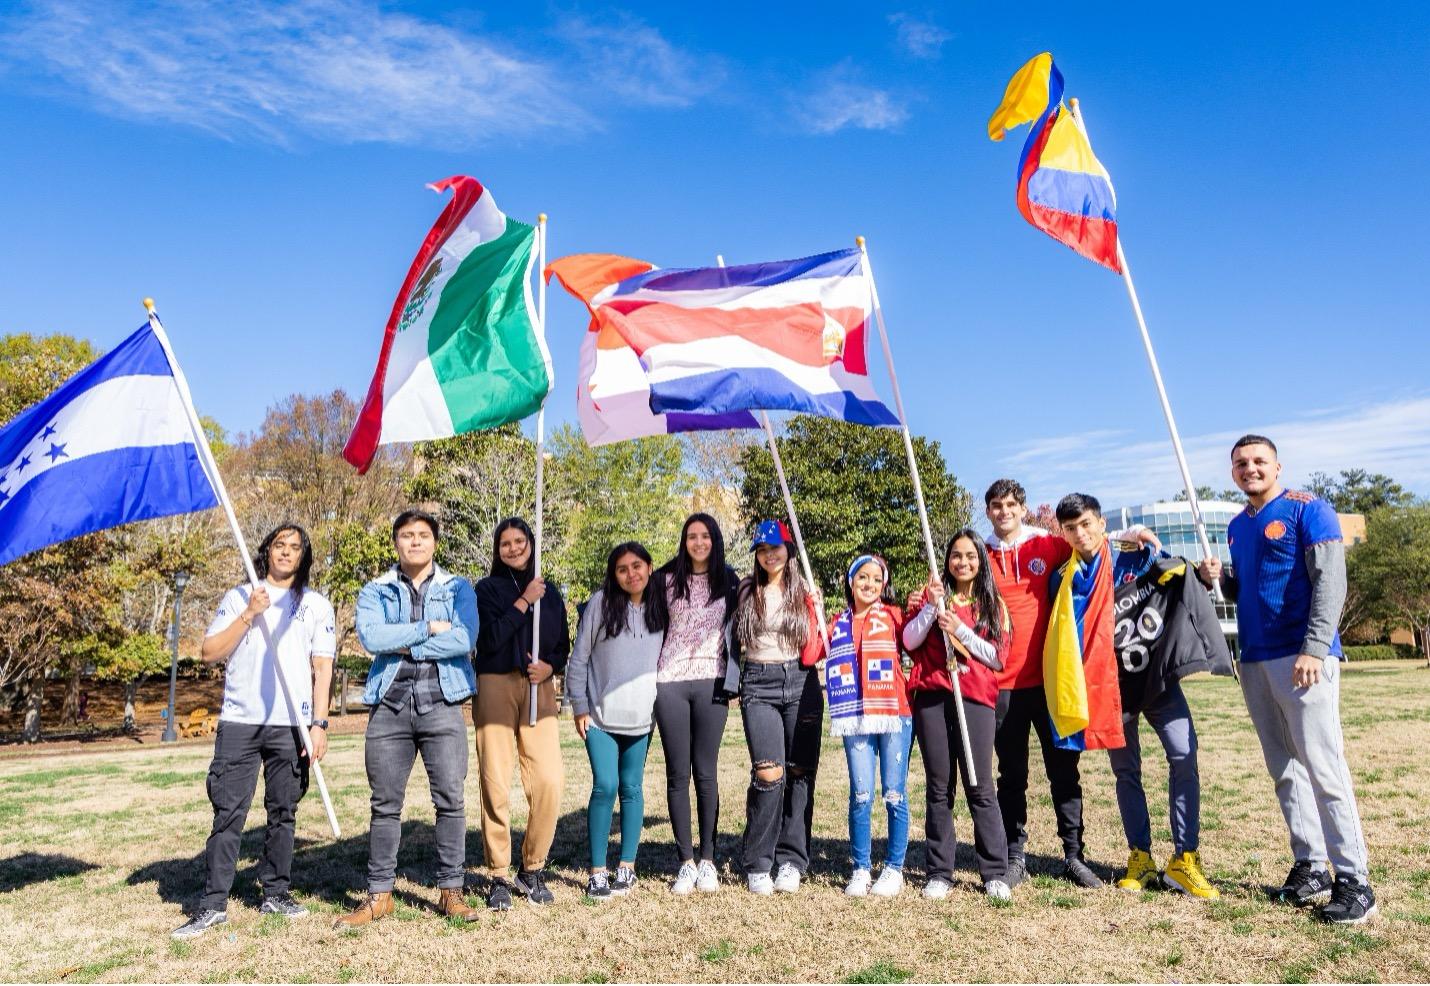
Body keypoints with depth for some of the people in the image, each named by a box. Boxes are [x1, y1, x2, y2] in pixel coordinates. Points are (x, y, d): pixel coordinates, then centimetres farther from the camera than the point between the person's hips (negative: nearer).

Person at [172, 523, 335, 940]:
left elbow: (322, 667, 5)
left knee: (283, 812, 7)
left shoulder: (317, 605, 10)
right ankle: (213, 903, 4)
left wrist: (318, 722, -3)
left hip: (291, 725, 1)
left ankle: (275, 893, 19)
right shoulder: (239, 597, 10)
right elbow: (209, 653, 2)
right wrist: (249, 616, -9)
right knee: (228, 812, -2)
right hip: (239, 722, 0)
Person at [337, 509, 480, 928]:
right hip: (389, 707, 1)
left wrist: (404, 645, -9)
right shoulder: (375, 591, 10)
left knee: (450, 800, 0)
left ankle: (451, 891, 11)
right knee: (385, 804, 7)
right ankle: (379, 894, 18)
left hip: (442, 705, -1)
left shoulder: (458, 588, 8)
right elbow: (370, 636, -10)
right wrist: (428, 628, -10)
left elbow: (465, 638, -10)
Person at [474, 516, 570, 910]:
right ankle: (498, 876, 10)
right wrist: (524, 601, -10)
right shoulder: (487, 589, 5)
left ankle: (532, 869, 11)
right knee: (495, 785, -4)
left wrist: (550, 666, -5)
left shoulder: (549, 592, 15)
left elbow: (563, 645, 15)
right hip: (495, 688, -2)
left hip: (539, 690, 3)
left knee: (549, 782, -8)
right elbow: (491, 638, -11)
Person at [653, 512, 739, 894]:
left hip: (711, 683, 0)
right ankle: (686, 862, 11)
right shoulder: (668, 579, 4)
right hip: (670, 683, 0)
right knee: (678, 774, 3)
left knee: (705, 773, 3)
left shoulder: (728, 581, 7)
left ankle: (708, 861, 13)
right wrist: (647, 680, 5)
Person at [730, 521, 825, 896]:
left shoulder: (804, 592, 10)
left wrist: (817, 610, -5)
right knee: (769, 773, -12)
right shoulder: (747, 591, 10)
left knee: (800, 773, 1)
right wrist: (735, 677, 4)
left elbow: (816, 647, 8)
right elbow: (735, 640, 18)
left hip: (801, 683, 1)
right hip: (758, 685, -1)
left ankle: (791, 861, 12)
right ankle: (757, 865, 0)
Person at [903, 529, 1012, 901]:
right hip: (931, 697, 1)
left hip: (976, 698, -1)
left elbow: (997, 656, 2)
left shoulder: (993, 604, 11)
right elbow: (909, 641, 2)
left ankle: (995, 874, 7)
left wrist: (960, 629, -9)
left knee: (980, 787, -3)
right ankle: (939, 873, 11)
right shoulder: (931, 595, 12)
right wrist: (931, 606, -9)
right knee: (938, 787, 4)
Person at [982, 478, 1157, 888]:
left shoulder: (1047, 545, 3)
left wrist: (1130, 533, 1)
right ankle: (1015, 857, 18)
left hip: (1048, 678, 0)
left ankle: (1074, 856, 18)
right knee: (1011, 775, 8)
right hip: (1003, 684, 0)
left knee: (1064, 770, 7)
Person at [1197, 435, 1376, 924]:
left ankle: (1353, 880, -1)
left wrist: (1314, 649, -20)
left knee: (1323, 767, -8)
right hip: (1254, 662, 7)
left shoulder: (1308, 510, -4)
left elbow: (1330, 582, -12)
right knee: (1284, 771, 10)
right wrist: (1219, 578, 1)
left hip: (1302, 658, -7)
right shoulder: (1237, 526, 17)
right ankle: (1310, 868, 18)